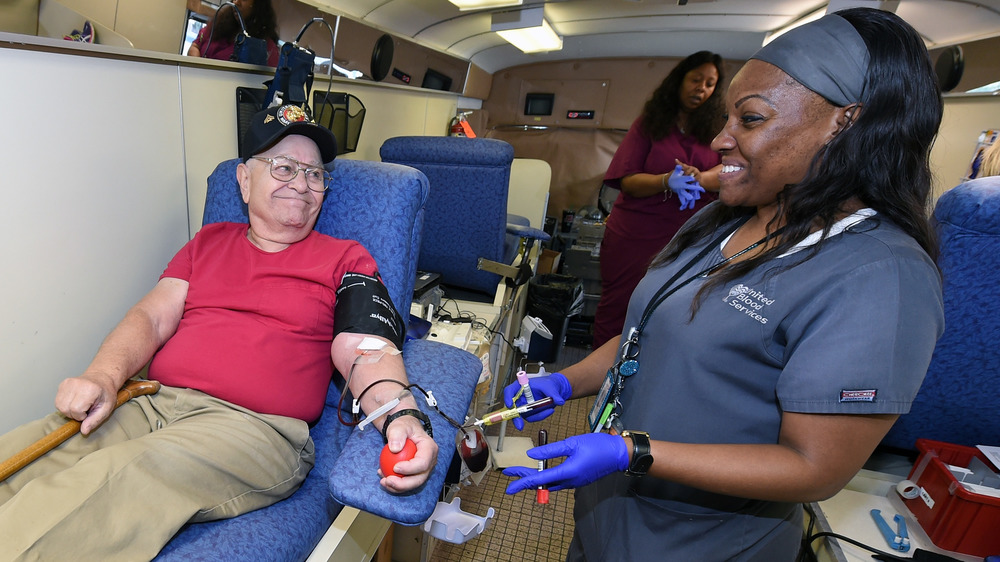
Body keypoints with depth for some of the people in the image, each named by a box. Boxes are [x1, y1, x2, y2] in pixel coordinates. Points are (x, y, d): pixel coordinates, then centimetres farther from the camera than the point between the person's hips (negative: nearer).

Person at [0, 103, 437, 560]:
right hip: (151, 403, 5)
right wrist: (103, 376, -9)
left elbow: (367, 351, -7)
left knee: (117, 479, -28)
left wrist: (402, 416, -27)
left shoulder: (344, 260, 6)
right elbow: (153, 317, 12)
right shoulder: (209, 241, 20)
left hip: (252, 425, -4)